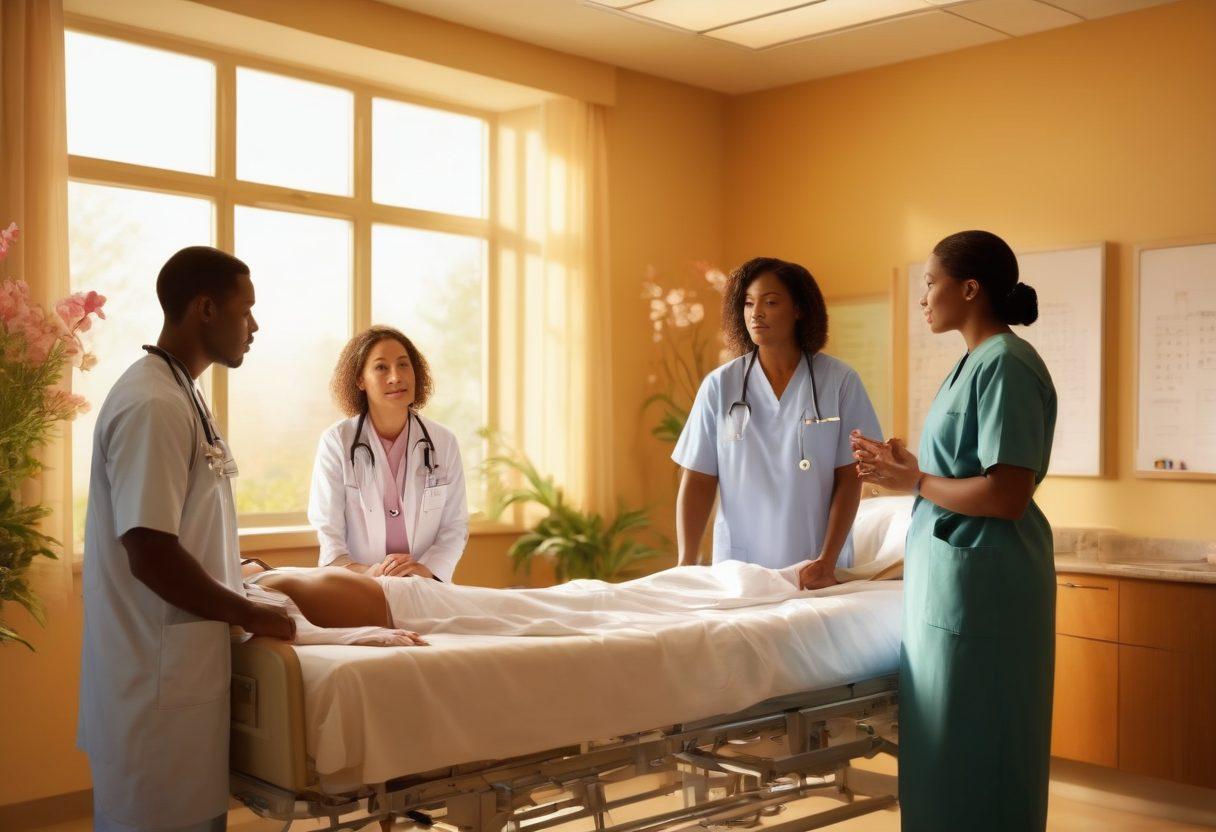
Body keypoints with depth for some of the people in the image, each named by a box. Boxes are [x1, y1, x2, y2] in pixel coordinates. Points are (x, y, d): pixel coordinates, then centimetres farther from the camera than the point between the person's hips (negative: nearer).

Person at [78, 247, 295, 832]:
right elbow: (150, 554, -24)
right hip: (160, 678, -10)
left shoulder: (178, 394, 11)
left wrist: (232, 575, 15)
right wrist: (248, 613, -14)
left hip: (176, 666, 10)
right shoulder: (153, 406, -20)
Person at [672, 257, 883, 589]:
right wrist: (686, 567, -10)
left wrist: (827, 561, -13)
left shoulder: (839, 381, -4)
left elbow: (848, 479, -4)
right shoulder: (719, 386, -1)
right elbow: (697, 483, -1)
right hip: (738, 567, 1)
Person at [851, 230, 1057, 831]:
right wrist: (908, 466, 10)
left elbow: (1007, 495, -23)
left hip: (979, 584, -10)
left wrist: (914, 481, -14)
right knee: (949, 745, 17)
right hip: (951, 576, 10)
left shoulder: (1006, 364, -16)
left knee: (970, 748, 1)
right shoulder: (977, 361, 13)